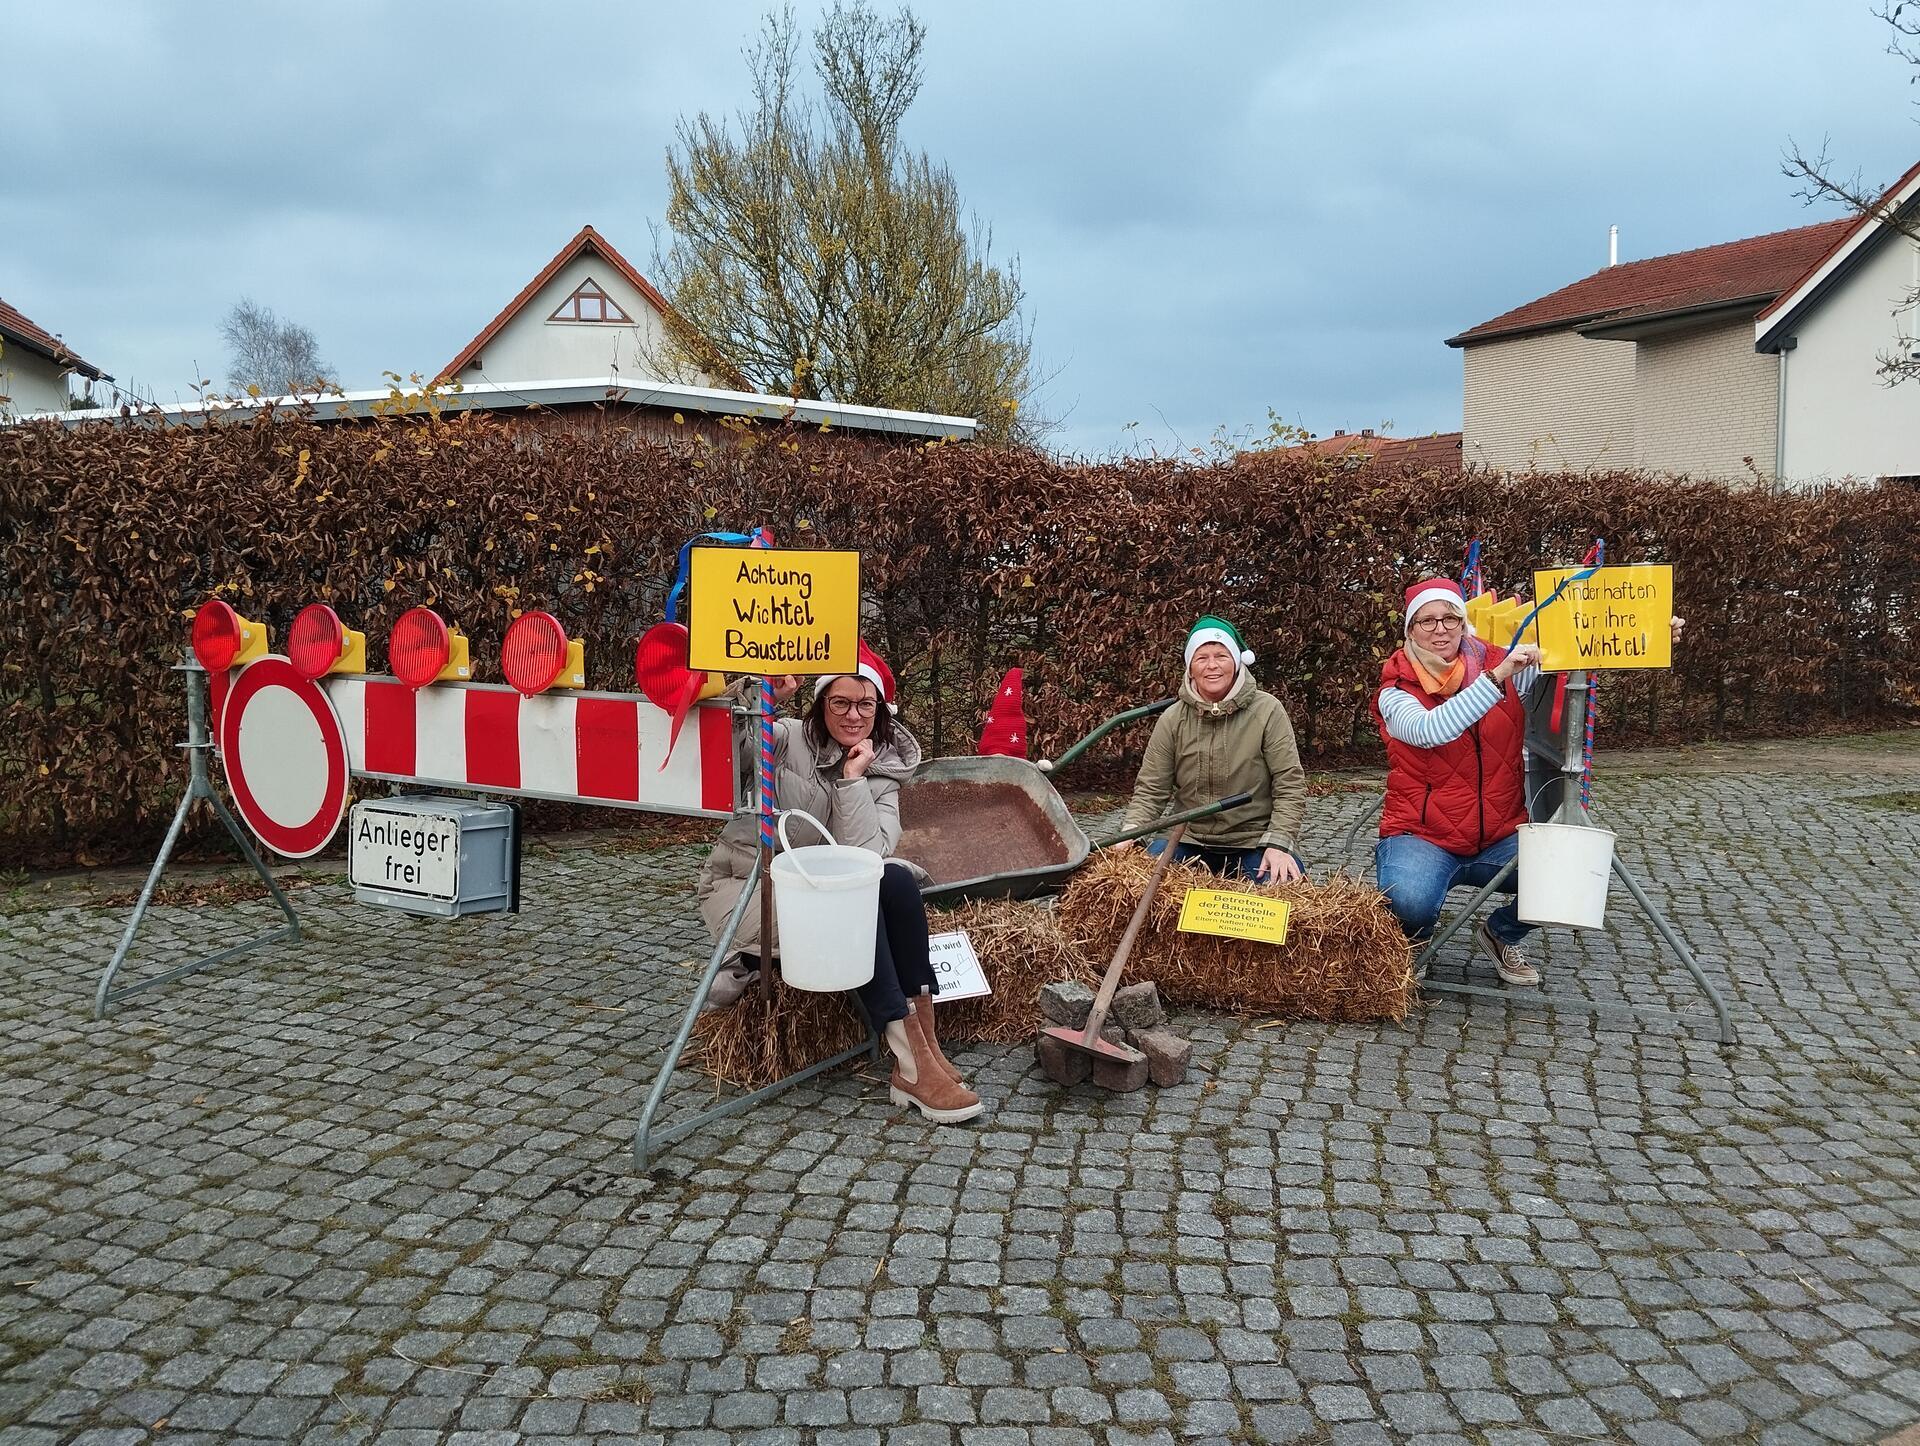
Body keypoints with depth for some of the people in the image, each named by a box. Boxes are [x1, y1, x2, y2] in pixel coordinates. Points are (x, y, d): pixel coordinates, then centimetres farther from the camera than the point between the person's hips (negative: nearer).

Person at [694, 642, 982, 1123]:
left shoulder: (882, 774, 1)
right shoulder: (785, 740, -8)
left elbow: (865, 855, -16)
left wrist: (853, 777, -20)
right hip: (741, 888, -4)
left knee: (897, 880, -24)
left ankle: (925, 1043, -25)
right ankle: (913, 1066, -30)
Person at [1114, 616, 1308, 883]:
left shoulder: (1267, 711, -7)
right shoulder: (1172, 720, 0)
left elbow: (1290, 784, -8)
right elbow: (1151, 789, 0)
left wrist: (1278, 845, -18)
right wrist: (1130, 835, -17)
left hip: (1254, 844, -2)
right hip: (1188, 841, 3)